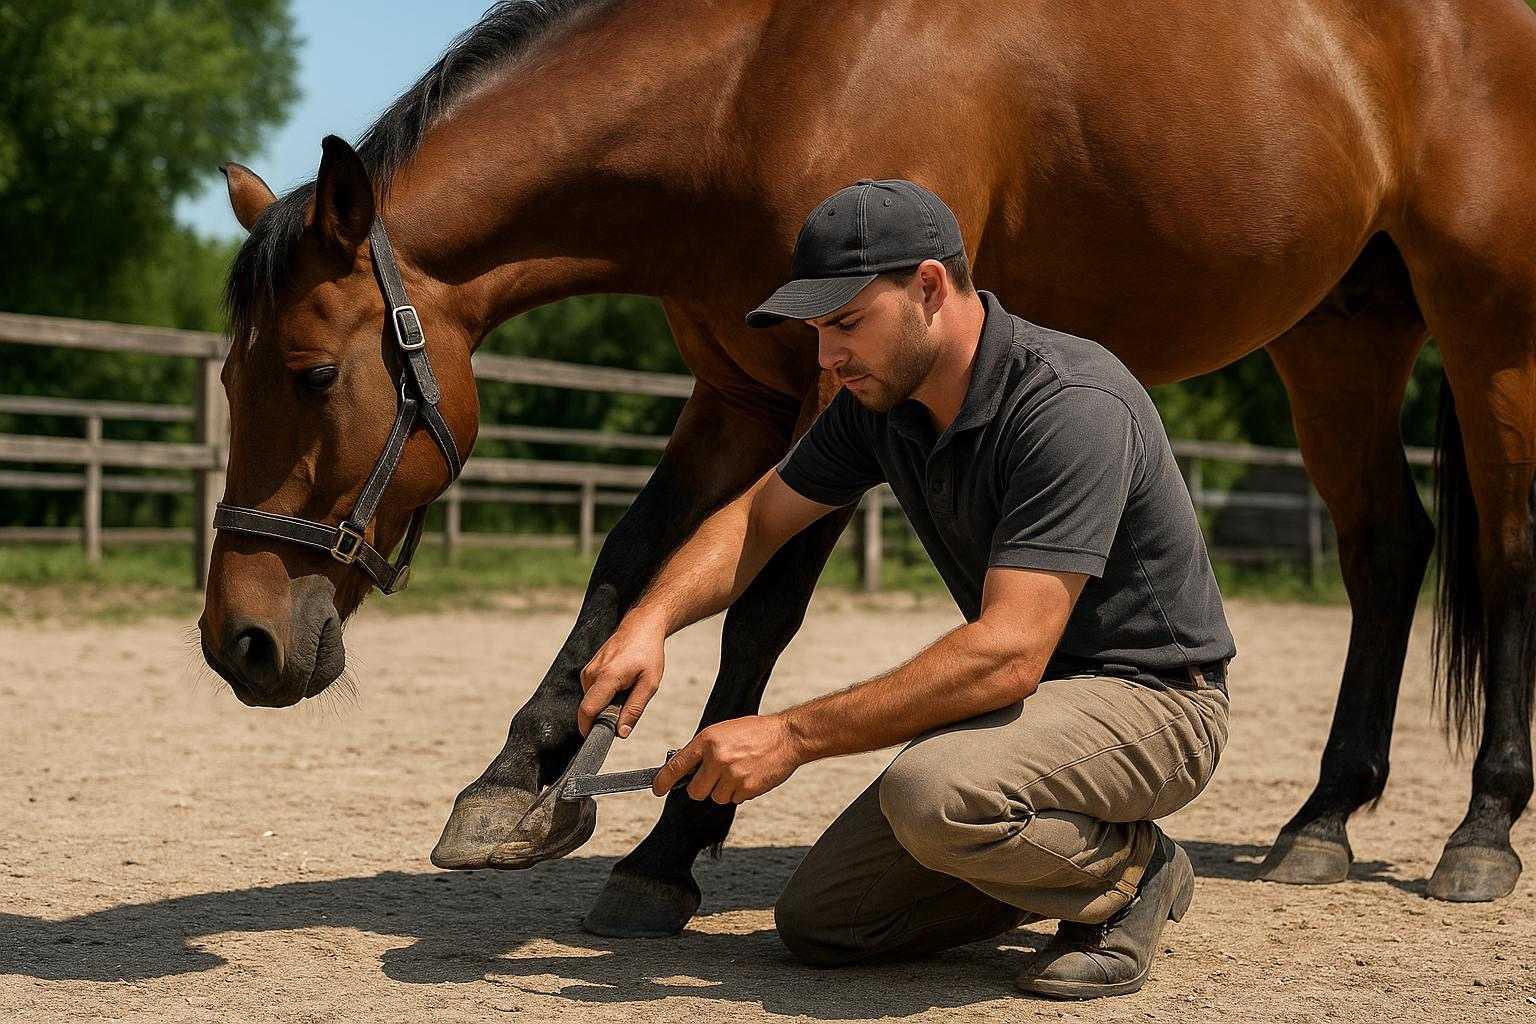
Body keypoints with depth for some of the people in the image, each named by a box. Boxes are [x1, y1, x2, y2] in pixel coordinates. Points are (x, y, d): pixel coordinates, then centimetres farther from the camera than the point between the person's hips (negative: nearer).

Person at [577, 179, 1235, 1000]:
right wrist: (651, 618, -12)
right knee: (817, 922, 2)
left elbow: (1007, 654, -35)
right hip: (1035, 695, 8)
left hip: (1150, 698, -8)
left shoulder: (1073, 407, -29)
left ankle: (1128, 870, -7)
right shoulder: (881, 401, -2)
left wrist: (793, 736, -34)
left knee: (931, 795, -37)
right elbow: (757, 517, 9)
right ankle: (1069, 859, 16)